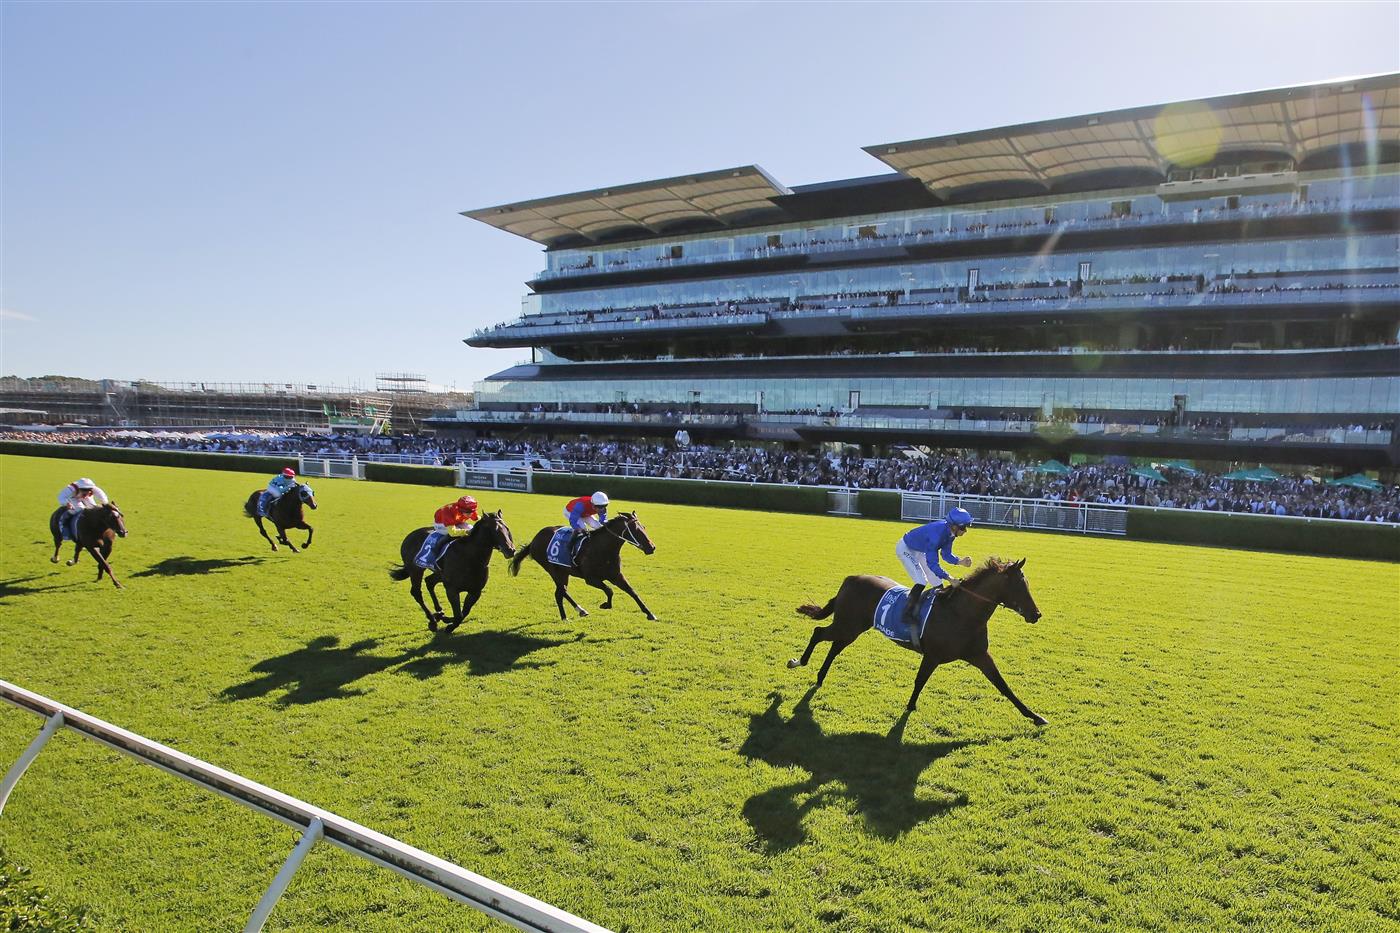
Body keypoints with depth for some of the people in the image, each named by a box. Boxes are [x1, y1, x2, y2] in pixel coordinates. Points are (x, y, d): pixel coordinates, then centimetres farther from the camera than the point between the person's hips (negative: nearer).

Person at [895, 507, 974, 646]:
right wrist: (950, 578, -44)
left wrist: (960, 561, -20)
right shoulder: (937, 533, -39)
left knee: (939, 584, 6)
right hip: (905, 549, -9)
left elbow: (946, 554, -3)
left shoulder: (949, 531, -15)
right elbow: (932, 563, -38)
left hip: (920, 551, 9)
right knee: (921, 582, -23)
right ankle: (908, 615, -15)